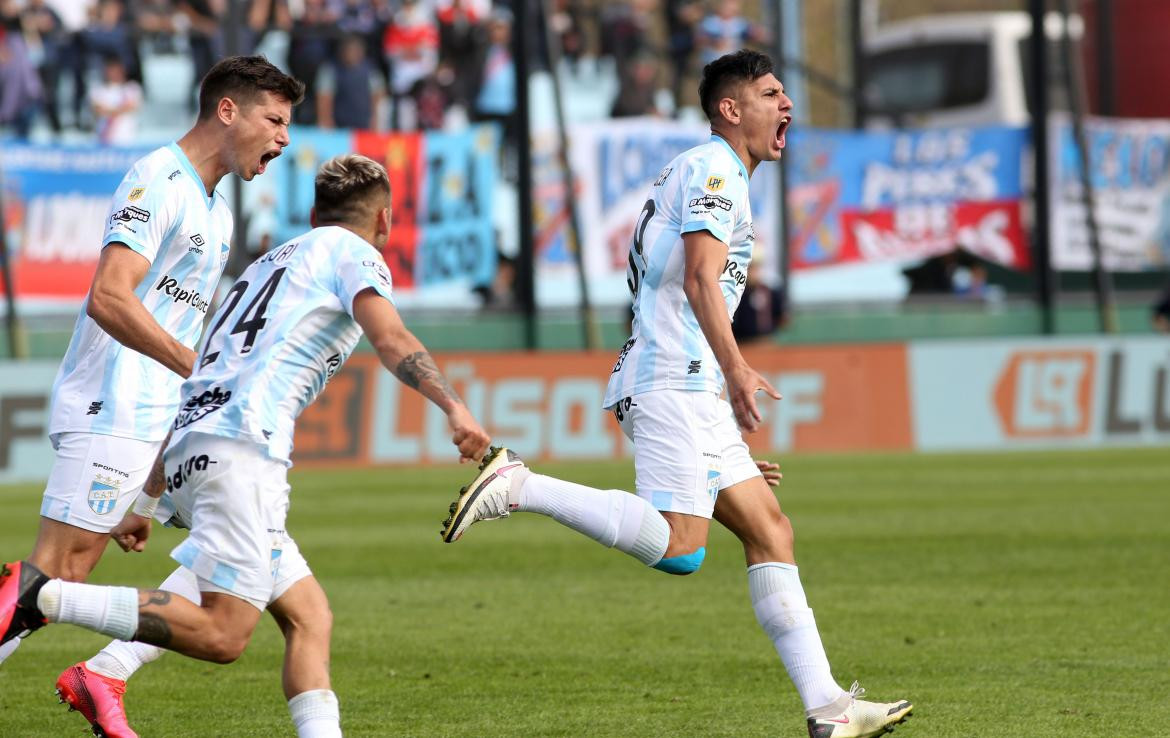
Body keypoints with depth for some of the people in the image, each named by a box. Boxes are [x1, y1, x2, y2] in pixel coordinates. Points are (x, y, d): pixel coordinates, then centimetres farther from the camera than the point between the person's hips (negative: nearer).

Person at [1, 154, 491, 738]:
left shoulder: (266, 265, 32)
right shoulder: (351, 253, 10)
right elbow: (390, 339, -12)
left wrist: (146, 503, 36)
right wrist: (452, 405, -23)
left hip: (187, 451, 9)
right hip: (242, 447, -9)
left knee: (308, 615, 9)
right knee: (221, 634, -17)